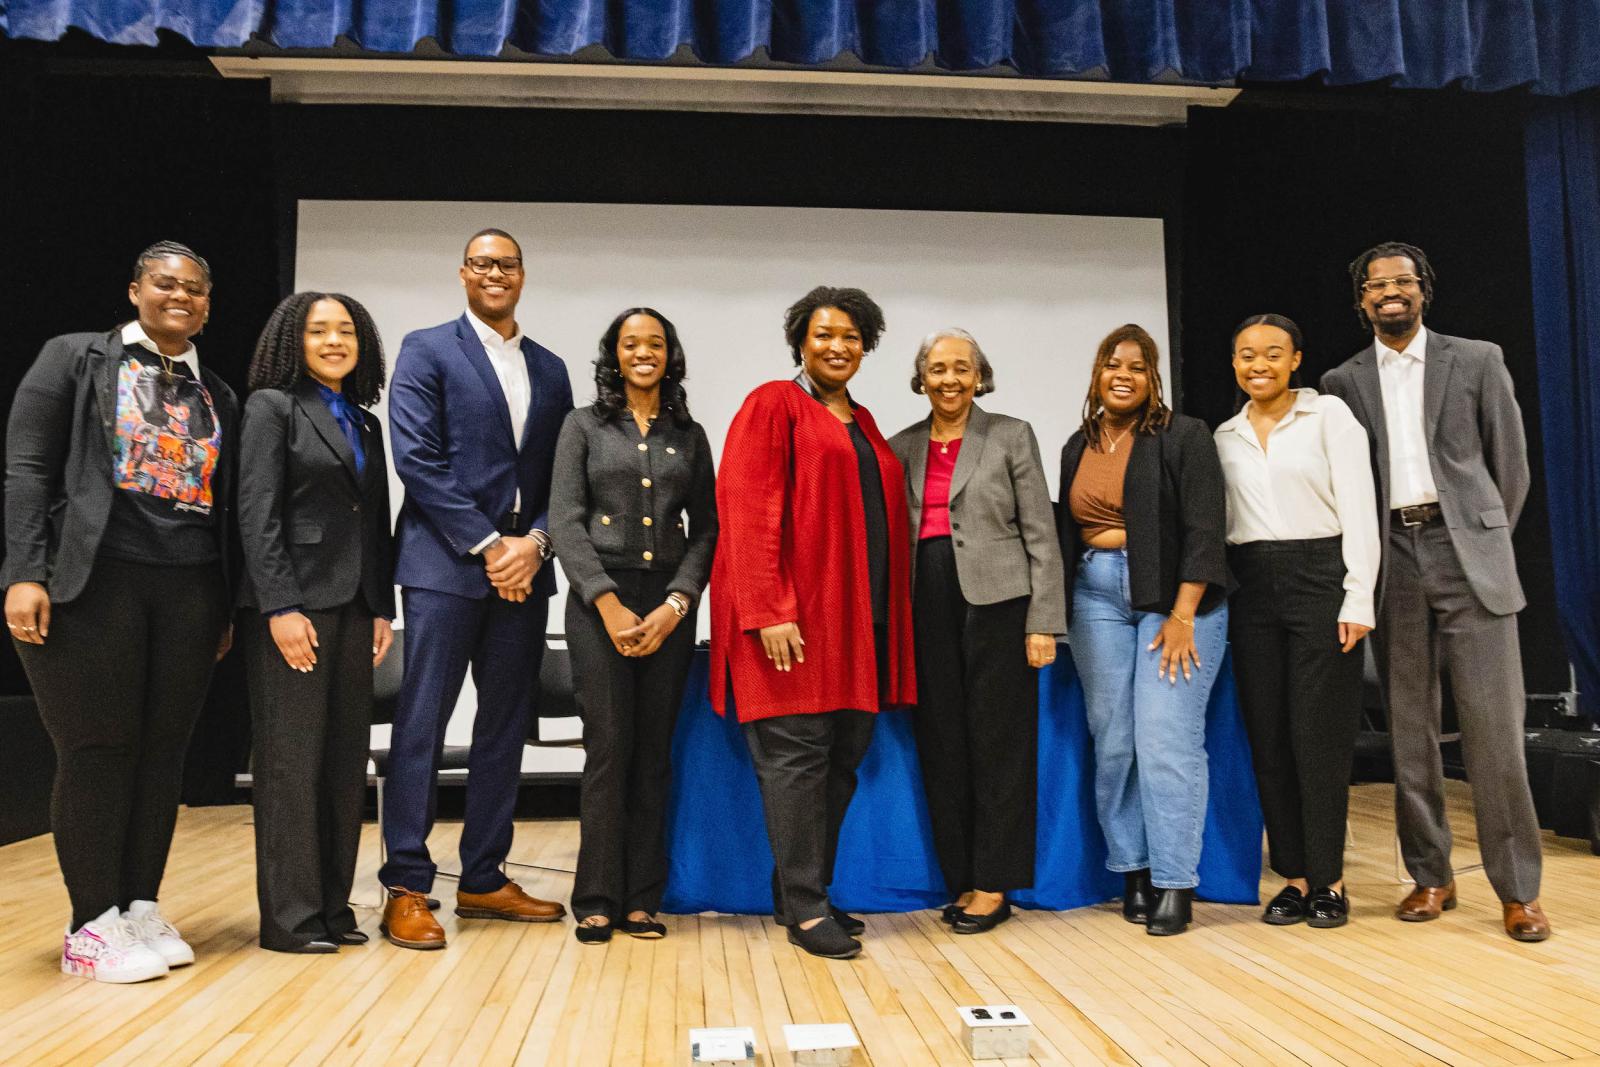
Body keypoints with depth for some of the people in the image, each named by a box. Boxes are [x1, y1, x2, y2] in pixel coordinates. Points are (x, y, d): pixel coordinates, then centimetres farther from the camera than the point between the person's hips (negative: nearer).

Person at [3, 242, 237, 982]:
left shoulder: (218, 396, 16)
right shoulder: (74, 359, 6)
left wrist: (229, 606, 11)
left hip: (190, 590, 4)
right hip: (91, 584, -4)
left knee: (164, 751, 5)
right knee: (99, 749, 0)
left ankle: (143, 908, 16)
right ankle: (93, 925, 10)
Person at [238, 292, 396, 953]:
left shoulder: (366, 424, 18)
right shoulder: (272, 407, 0)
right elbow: (257, 514, -9)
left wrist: (382, 610, 9)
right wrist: (281, 608, -16)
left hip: (353, 606, 6)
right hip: (292, 604, -6)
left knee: (346, 761, 6)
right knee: (291, 760, -2)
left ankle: (333, 906, 15)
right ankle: (289, 918, 5)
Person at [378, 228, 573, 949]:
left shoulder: (549, 369, 16)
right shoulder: (427, 351, 2)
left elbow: (561, 474, 11)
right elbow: (416, 458, -9)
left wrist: (534, 542, -7)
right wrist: (487, 545, -13)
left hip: (523, 567, 5)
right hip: (445, 565, -5)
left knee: (506, 727, 9)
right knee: (421, 726, -3)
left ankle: (483, 879, 19)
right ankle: (406, 890, 6)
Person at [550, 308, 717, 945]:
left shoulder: (690, 436, 13)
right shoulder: (584, 426, 7)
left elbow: (705, 529, 8)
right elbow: (565, 520, -1)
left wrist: (676, 604, -7)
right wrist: (609, 603, -11)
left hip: (670, 603, 2)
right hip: (598, 598, -2)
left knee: (654, 751, 2)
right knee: (608, 747, -6)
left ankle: (642, 899, 10)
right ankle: (597, 900, 4)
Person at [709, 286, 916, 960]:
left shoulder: (862, 423, 20)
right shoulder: (773, 405, -1)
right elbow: (748, 512, -11)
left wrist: (886, 619, 13)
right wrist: (768, 611, -19)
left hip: (855, 615, 7)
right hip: (792, 616, -7)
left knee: (843, 755, 8)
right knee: (797, 753, -5)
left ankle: (798, 893, 19)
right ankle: (804, 909, 3)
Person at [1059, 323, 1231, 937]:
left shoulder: (1183, 437, -2)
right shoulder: (1078, 448, 14)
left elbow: (1203, 532, -9)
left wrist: (1182, 616, -16)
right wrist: (1065, 613, 11)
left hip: (1176, 598, -4)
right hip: (1097, 598, 5)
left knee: (1166, 740, -10)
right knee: (1112, 741, 3)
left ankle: (1174, 883, -1)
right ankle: (1133, 872, 13)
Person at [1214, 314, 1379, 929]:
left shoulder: (1329, 415, 0)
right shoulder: (1225, 437, 12)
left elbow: (1358, 508, -5)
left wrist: (1358, 598, -12)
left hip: (1319, 578, -4)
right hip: (1251, 590, 4)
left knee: (1320, 734, -3)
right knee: (1268, 736, 4)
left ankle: (1327, 878, 10)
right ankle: (1295, 875, 15)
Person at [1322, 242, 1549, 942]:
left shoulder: (1477, 360, 7)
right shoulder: (1342, 382, 11)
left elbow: (1511, 462, 9)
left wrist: (1484, 541, 9)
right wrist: (1367, 553, 6)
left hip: (1467, 553, -2)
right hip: (1391, 563, 2)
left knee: (1495, 727, -4)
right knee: (1409, 730, 6)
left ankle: (1518, 889, 7)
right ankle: (1430, 877, 16)